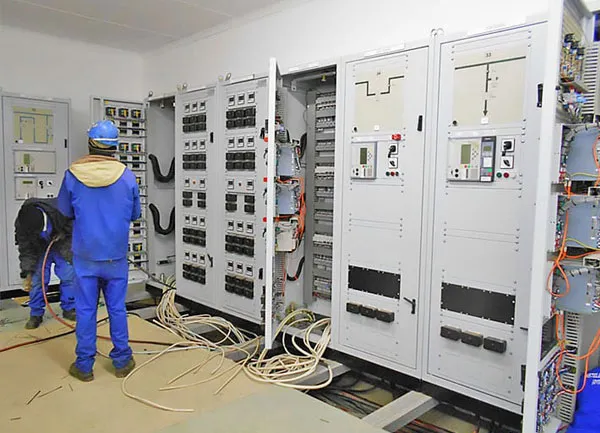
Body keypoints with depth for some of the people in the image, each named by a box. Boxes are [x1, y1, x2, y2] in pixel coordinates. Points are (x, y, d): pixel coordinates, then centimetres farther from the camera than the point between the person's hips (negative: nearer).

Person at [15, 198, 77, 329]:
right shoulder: (21, 224, -30)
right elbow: (26, 250, -19)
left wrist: (63, 234, -28)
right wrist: (27, 274, -20)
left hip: (62, 245, 0)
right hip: (39, 249, 0)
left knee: (69, 276, -6)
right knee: (37, 279, -8)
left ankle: (69, 309, 12)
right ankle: (36, 314, 8)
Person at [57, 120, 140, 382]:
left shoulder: (72, 175, -7)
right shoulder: (127, 176, -7)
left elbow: (65, 212, 7)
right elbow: (135, 215, 4)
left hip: (85, 255, 0)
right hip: (116, 255, 0)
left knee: (85, 310, 9)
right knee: (117, 308, 11)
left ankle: (84, 365, 20)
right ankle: (122, 361, 22)